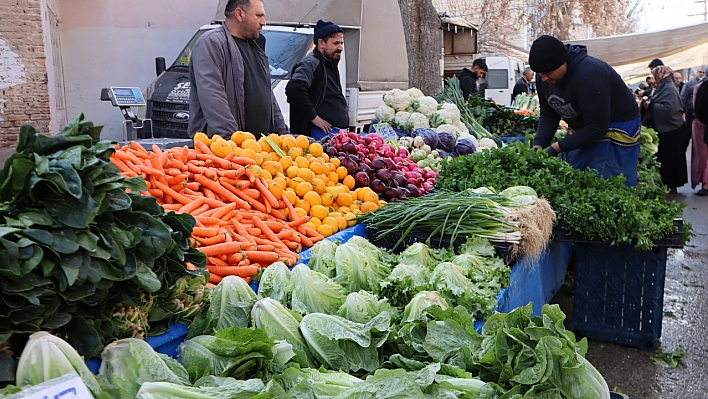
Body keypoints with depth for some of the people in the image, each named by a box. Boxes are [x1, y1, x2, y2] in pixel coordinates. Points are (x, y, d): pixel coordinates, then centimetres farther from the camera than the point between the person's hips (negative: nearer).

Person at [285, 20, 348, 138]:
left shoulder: (331, 65, 22)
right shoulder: (311, 63, -10)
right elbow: (294, 87, -28)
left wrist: (343, 110, 17)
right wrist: (313, 116, -23)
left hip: (339, 130, 10)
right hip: (323, 132, -10)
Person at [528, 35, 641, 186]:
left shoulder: (589, 74, -31)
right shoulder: (544, 74, -8)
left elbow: (597, 129, -29)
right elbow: (548, 116, -1)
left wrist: (556, 148, -28)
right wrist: (538, 146, -16)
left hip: (616, 131, -8)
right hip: (582, 131, 8)